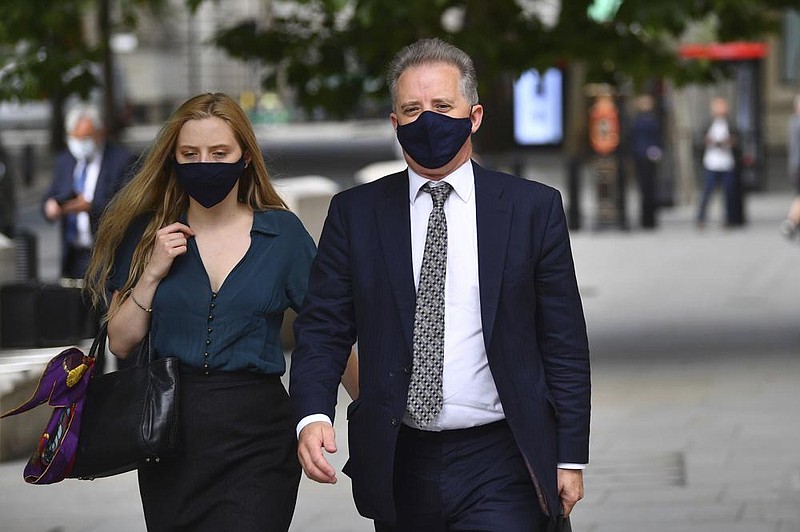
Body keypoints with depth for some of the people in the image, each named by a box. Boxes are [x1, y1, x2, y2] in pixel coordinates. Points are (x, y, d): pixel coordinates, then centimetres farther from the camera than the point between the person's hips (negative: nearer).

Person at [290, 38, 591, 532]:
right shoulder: (355, 214, 6)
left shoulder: (534, 208, 2)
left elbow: (564, 343, 3)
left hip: (499, 469, -2)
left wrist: (570, 458, 0)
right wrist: (313, 416, -15)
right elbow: (323, 330, 3)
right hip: (400, 467, 2)